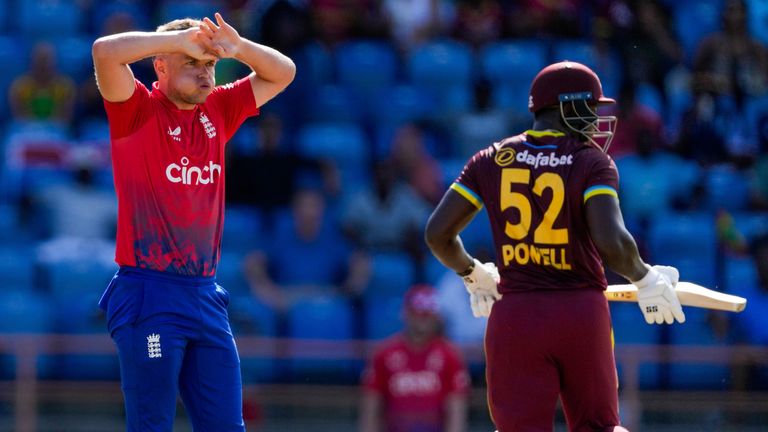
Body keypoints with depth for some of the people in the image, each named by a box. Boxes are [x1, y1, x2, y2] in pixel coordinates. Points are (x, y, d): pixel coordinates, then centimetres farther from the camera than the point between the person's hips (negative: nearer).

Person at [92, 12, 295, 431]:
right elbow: (105, 51, -18)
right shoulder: (138, 112, -2)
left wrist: (237, 47, 1)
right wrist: (181, 37, -11)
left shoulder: (218, 111, 14)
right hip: (148, 297, -6)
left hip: (206, 297, 6)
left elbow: (282, 73, 20)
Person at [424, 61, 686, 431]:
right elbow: (612, 243, -19)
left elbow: (438, 233, 5)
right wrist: (643, 278, -1)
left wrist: (472, 275, 22)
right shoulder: (592, 162, -5)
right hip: (584, 314, -1)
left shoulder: (493, 160, 6)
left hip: (514, 315, 1)